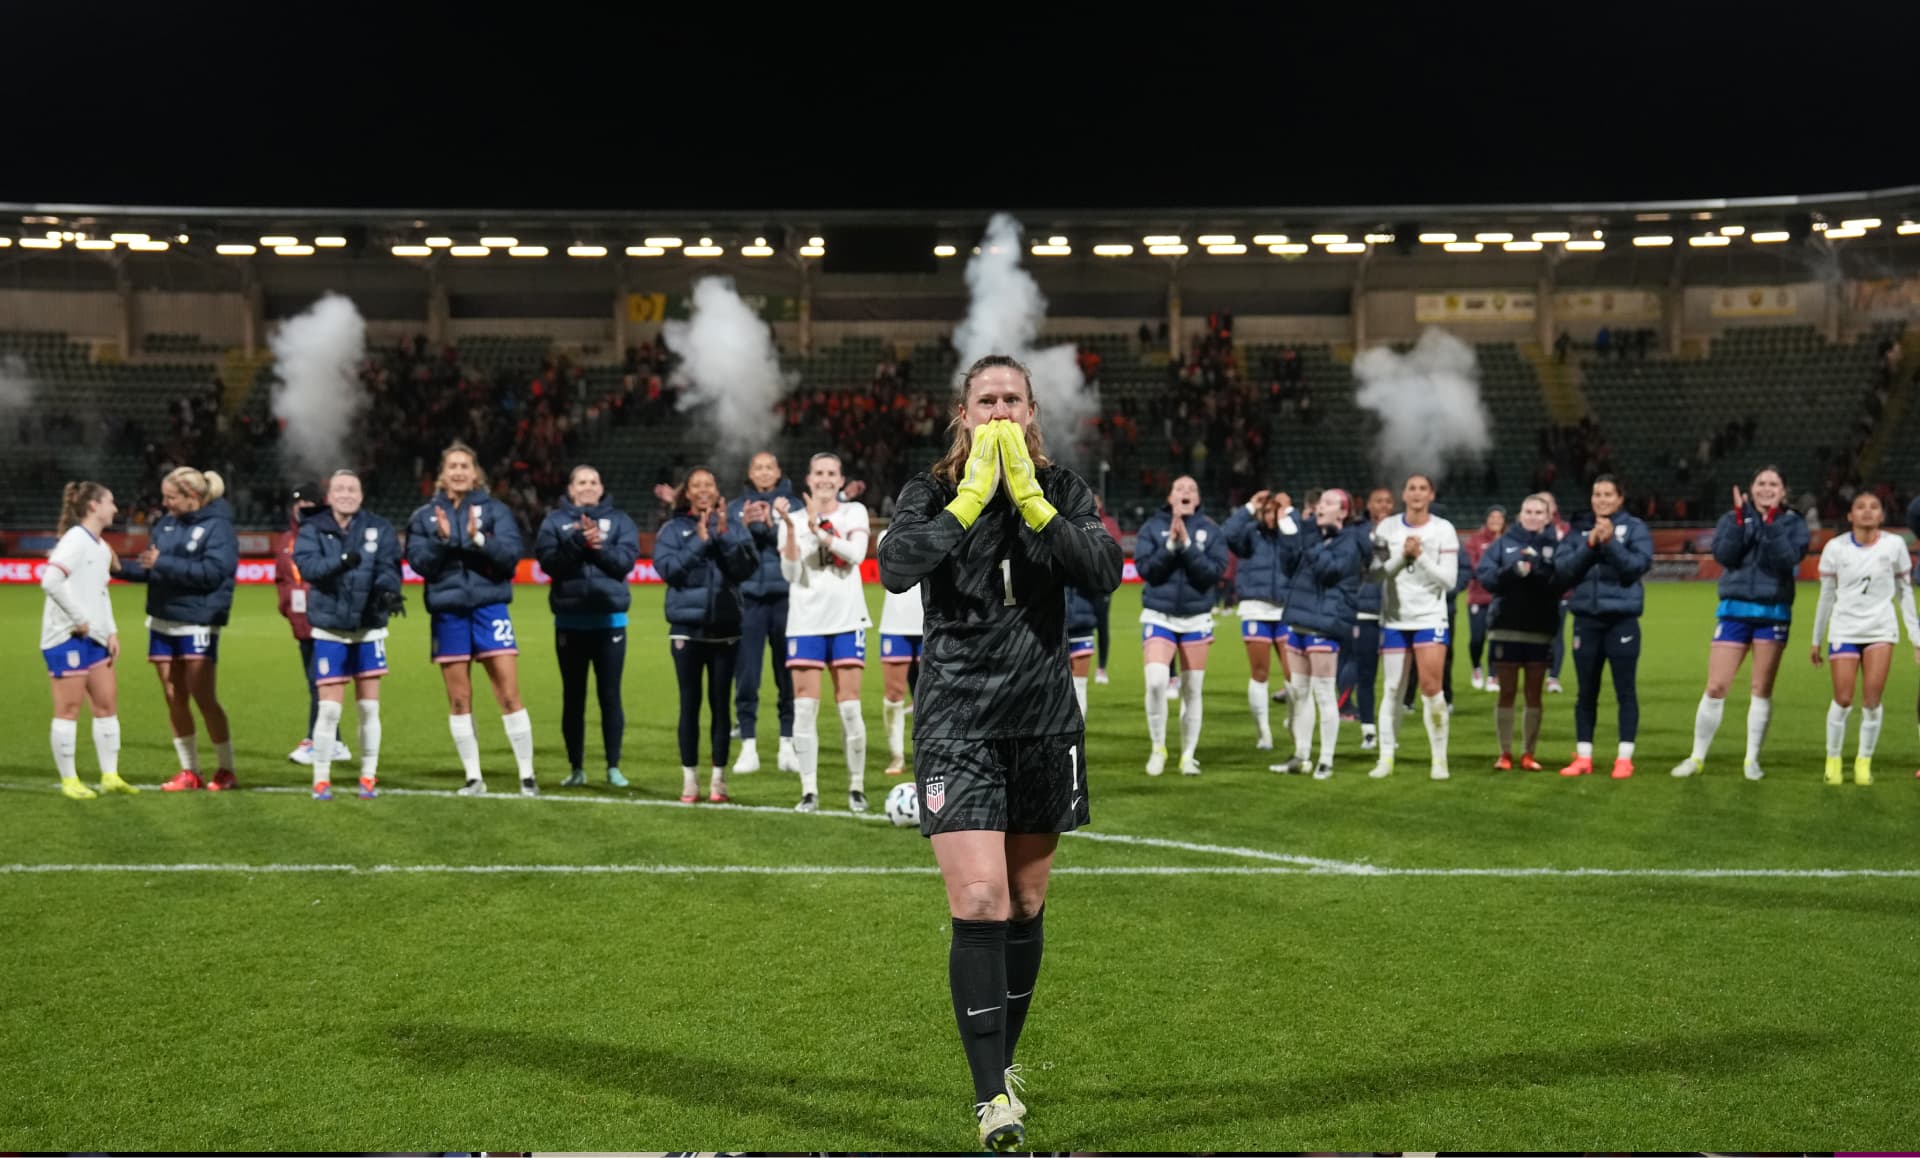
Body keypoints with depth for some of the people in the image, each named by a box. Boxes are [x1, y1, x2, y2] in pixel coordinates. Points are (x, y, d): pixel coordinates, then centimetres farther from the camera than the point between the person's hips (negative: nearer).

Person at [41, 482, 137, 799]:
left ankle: (110, 776, 16)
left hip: (94, 637, 9)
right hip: (66, 637, -9)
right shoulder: (75, 540, -13)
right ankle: (69, 781, 6)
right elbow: (50, 581, -24)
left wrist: (111, 631, 11)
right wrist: (79, 619, -19)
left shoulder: (101, 547, 15)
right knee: (69, 709, -1)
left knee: (108, 703, 9)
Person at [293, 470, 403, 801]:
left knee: (369, 707, 8)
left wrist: (388, 590, -31)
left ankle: (369, 777, 20)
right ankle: (321, 779, 11)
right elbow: (307, 564, -18)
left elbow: (388, 566, -9)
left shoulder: (379, 528, 1)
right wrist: (340, 561, -36)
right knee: (329, 708, -2)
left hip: (369, 628, 1)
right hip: (329, 629, -1)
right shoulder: (313, 529, -1)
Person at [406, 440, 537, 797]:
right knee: (458, 699, 6)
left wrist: (479, 539, -22)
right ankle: (473, 777, 16)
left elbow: (512, 554, -7)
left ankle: (527, 775, 3)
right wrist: (441, 540, -19)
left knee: (509, 695, -5)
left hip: (489, 607, -2)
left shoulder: (495, 509, 4)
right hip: (448, 611, 2)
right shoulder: (425, 516, 8)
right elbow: (419, 562, -2)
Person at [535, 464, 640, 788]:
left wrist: (597, 546, -19)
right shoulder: (555, 520, 5)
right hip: (570, 622, 0)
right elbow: (549, 561, -8)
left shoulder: (618, 519, 6)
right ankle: (577, 768, 15)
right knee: (573, 696, 6)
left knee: (610, 695, 2)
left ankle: (614, 767, 9)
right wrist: (578, 542, -20)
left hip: (610, 620, 0)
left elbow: (626, 559, -6)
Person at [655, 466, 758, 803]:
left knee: (720, 703, 5)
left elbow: (747, 568, -8)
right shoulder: (673, 530, 1)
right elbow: (667, 567, -12)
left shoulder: (734, 528, 3)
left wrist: (724, 535, -17)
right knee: (690, 703, 4)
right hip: (687, 627, -1)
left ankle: (718, 778, 12)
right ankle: (689, 779, 11)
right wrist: (699, 541, -16)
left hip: (725, 628, 1)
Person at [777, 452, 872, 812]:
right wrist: (790, 527, -18)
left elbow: (856, 553, -14)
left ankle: (856, 787, 9)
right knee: (805, 707, -2)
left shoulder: (854, 512, 4)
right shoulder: (794, 517, 4)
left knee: (849, 706, -1)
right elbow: (791, 573, -7)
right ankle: (809, 790, 3)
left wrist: (818, 529, -21)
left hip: (847, 619, -1)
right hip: (806, 621, 1)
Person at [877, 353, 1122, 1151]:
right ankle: (991, 1093, -4)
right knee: (979, 906, -13)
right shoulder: (931, 493, -2)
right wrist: (971, 498, -23)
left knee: (1026, 904, 13)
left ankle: (1004, 1057, 34)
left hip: (1044, 720, 3)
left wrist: (1029, 498, -18)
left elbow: (1104, 572, -14)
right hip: (957, 722, -3)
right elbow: (895, 568, -21)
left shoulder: (1062, 491, 3)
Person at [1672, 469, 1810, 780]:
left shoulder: (1792, 522, 4)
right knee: (1715, 687, -3)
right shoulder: (1733, 517, 7)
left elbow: (1788, 559, -14)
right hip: (1735, 611, 0)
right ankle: (1697, 757, 10)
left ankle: (1752, 759, 16)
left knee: (1762, 689, 4)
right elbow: (1723, 555, -8)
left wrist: (1771, 522, -20)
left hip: (1773, 613, 0)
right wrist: (1739, 520, -16)